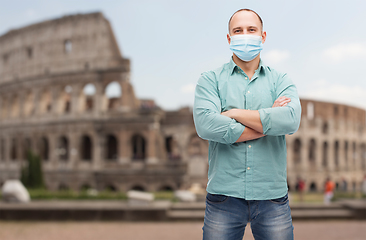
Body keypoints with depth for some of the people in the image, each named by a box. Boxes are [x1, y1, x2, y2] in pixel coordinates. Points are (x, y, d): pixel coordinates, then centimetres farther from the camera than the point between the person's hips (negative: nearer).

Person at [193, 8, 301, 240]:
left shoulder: (281, 81, 10)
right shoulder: (210, 80, 6)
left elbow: (291, 120, -12)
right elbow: (206, 125, -13)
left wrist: (235, 113, -10)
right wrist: (268, 123, -8)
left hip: (272, 197, 1)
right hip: (224, 195, -1)